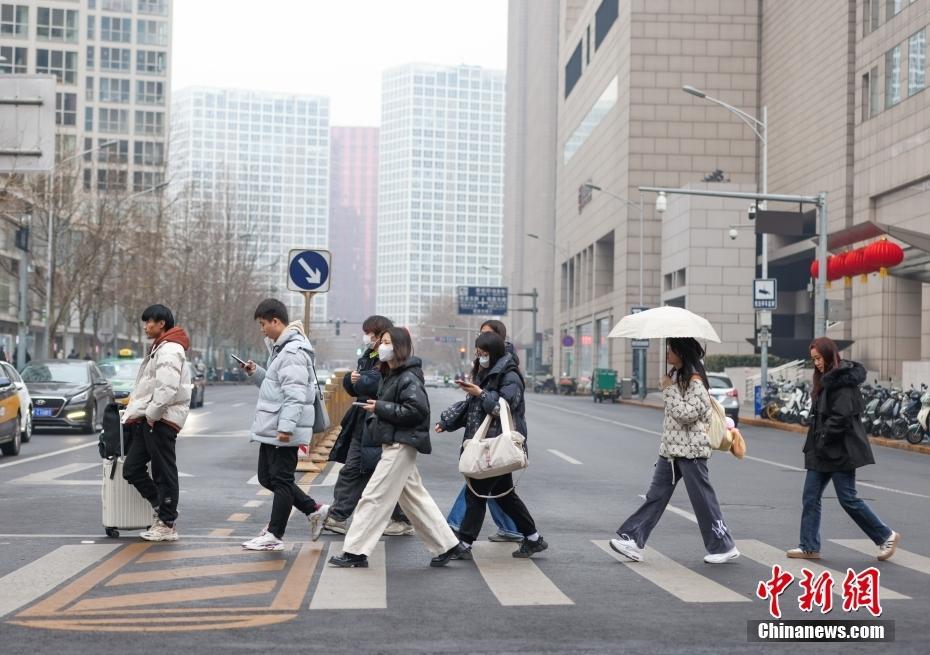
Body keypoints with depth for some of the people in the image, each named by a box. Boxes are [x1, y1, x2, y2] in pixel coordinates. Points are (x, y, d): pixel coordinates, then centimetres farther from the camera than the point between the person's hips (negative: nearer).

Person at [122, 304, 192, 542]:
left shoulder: (170, 350, -12)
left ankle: (167, 525, 3)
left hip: (161, 420, -10)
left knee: (164, 473, -3)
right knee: (132, 469, 9)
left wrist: (151, 414, -19)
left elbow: (167, 388, -24)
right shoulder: (157, 348, 22)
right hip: (149, 419, 10)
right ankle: (162, 508, 19)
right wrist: (135, 411, 16)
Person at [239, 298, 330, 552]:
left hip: (284, 431, -11)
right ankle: (315, 510, 22)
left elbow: (295, 394, -24)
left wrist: (286, 426, -29)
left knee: (281, 480, -1)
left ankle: (274, 535, 7)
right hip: (271, 428, 11)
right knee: (267, 477, 15)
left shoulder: (293, 352, -17)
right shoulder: (279, 348, 16)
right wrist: (255, 372, 8)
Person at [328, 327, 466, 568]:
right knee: (415, 498, 13)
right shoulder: (390, 375, 15)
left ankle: (355, 552, -2)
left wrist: (380, 408, -19)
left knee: (374, 497, -7)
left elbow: (417, 410, -24)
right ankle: (447, 545, 18)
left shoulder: (409, 378, -15)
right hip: (393, 444, 10)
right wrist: (374, 417, 5)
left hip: (401, 446, -10)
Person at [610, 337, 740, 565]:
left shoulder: (695, 380, -16)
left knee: (703, 500, 0)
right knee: (655, 495, 5)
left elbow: (687, 413, -25)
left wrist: (669, 389, -19)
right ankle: (633, 540, 3)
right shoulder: (675, 375, 13)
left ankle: (724, 547, 11)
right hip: (670, 448, 9)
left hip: (690, 451, -9)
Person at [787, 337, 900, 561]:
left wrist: (822, 439, -19)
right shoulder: (826, 380, 15)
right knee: (810, 497, 5)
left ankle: (886, 536, 12)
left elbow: (841, 416, -23)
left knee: (848, 498, -3)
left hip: (840, 450, -9)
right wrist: (814, 444, 10)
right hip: (821, 451, 9)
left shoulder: (842, 379, -15)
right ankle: (809, 546, 10)